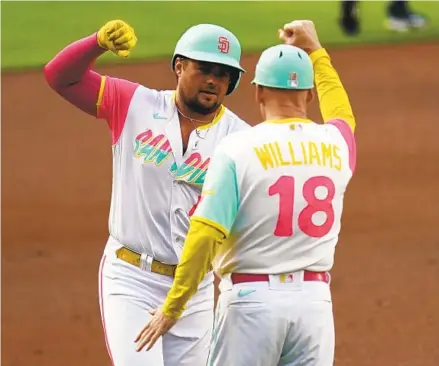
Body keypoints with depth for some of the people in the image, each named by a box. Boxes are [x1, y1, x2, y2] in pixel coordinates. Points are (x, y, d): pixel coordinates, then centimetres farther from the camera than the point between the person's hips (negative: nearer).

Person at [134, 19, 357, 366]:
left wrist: (171, 308, -6)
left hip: (252, 300, -4)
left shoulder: (237, 148, -8)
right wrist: (314, 51, 44)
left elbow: (205, 236, -13)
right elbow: (341, 113, 33)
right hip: (315, 299, 4)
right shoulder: (335, 146, 5)